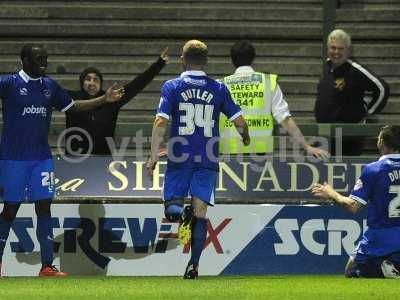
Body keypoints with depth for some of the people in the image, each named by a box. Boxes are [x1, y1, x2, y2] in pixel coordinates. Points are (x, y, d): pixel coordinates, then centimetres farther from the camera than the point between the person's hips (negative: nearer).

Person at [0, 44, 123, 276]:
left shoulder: (50, 86, 10)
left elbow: (73, 107, 21)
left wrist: (104, 100, 15)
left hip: (42, 158, 4)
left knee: (44, 207, -1)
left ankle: (47, 266, -1)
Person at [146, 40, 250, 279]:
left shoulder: (172, 87, 0)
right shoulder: (218, 89, 5)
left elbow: (161, 122, -9)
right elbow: (239, 122, 5)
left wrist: (154, 155, -7)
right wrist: (246, 138, 27)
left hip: (179, 158, -1)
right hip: (207, 160, 1)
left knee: (171, 208, 7)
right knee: (200, 212, 2)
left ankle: (182, 215, -29)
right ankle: (194, 265, -7)